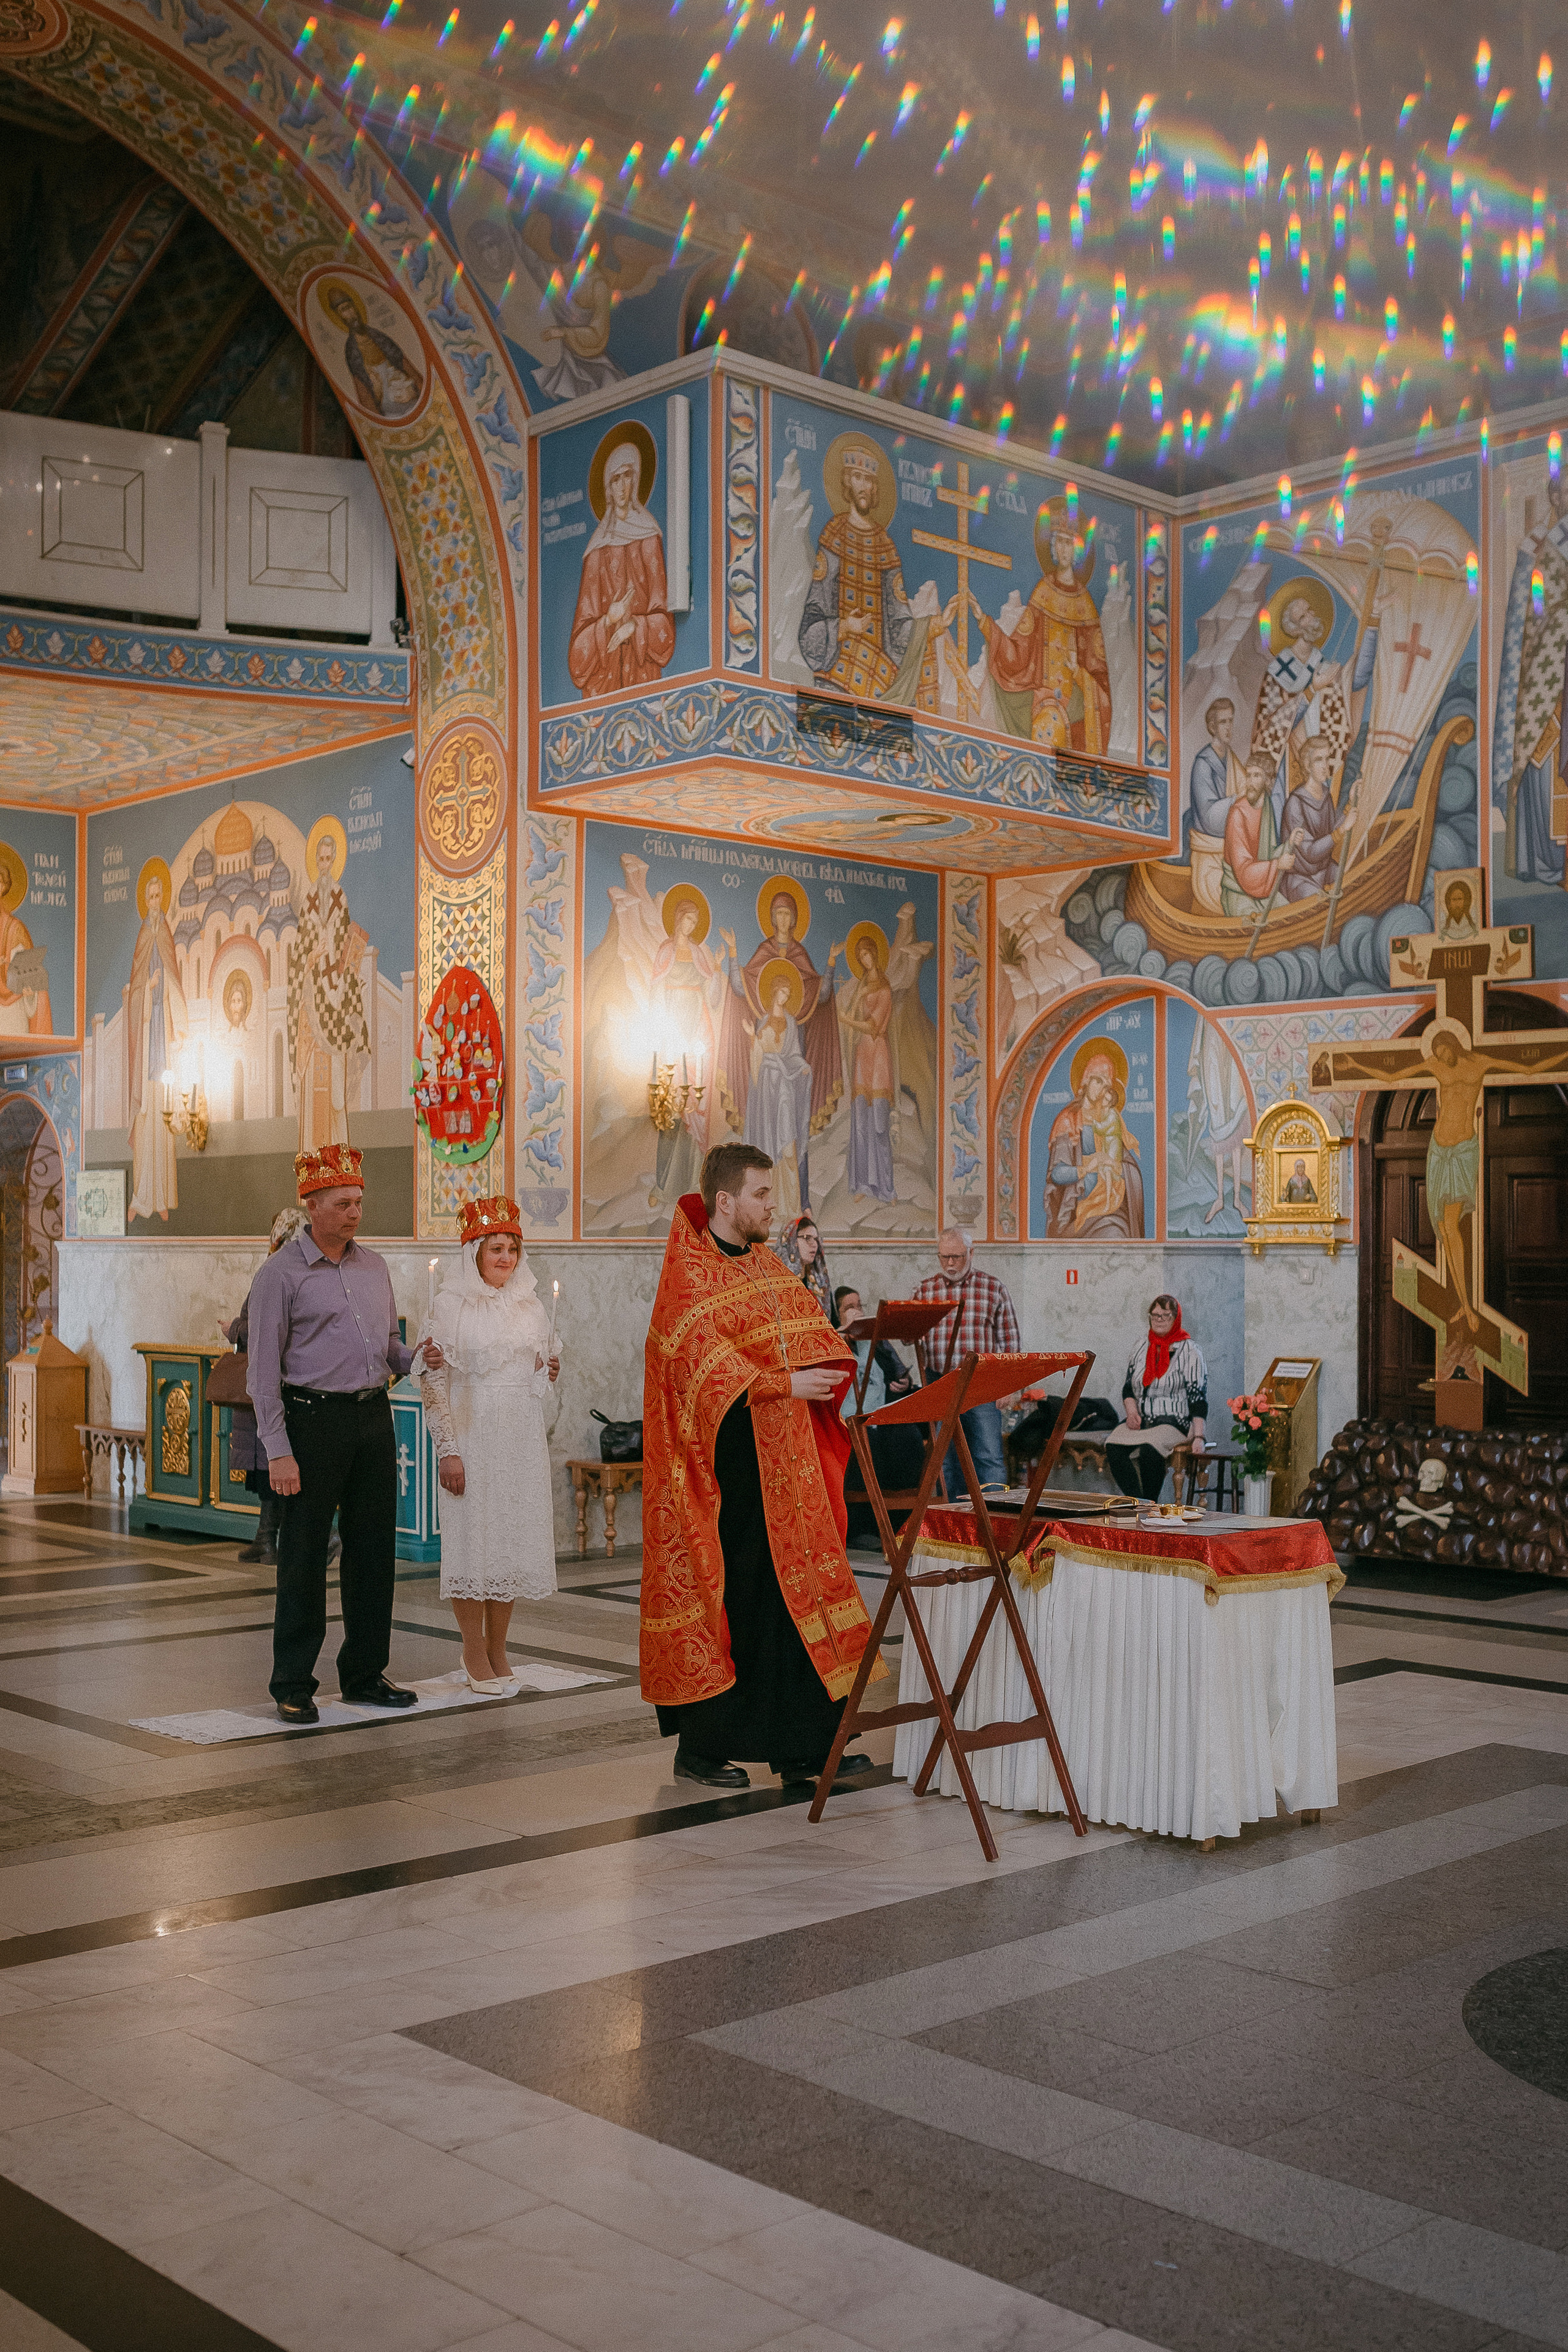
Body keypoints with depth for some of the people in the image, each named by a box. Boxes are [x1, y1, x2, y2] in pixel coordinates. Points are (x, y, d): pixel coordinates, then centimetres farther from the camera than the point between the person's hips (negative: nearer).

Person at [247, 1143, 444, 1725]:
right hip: (313, 1419, -6)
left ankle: (365, 1675, 19)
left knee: (374, 1548, 8)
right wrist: (278, 1452, -14)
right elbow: (263, 1370, -7)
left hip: (374, 1416, 6)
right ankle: (293, 1685, 8)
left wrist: (416, 1359, -1)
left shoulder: (373, 1266, 13)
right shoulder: (282, 1273, -5)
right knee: (304, 1555, -1)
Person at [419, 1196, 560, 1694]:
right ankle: (475, 1653, 11)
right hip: (472, 1436, -5)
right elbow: (433, 1381, -8)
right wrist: (448, 1449, -14)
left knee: (513, 1538, 7)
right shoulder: (452, 1306, -5)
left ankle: (498, 1648, 18)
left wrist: (550, 1372, -2)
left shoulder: (530, 1305, 10)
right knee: (471, 1537, -1)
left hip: (522, 1439, 5)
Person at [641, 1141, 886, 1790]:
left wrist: (832, 1368, -7)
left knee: (794, 1595, 6)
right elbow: (706, 1358, -20)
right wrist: (783, 1384, -26)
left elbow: (811, 1330, 14)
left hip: (782, 1463, 7)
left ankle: (803, 1749, 11)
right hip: (723, 1465, -7)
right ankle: (700, 1749, 12)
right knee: (726, 1594, -1)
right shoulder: (688, 1273, -9)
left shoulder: (768, 1267, 15)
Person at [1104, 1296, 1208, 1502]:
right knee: (1112, 1446, -27)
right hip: (1139, 1421, 5)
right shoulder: (1142, 1347, 15)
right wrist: (1132, 1411, -2)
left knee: (1149, 1448, -37)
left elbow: (1198, 1397, -7)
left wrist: (1198, 1437, -17)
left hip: (1173, 1422, -5)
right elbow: (1128, 1386, 19)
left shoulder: (1189, 1351, 0)